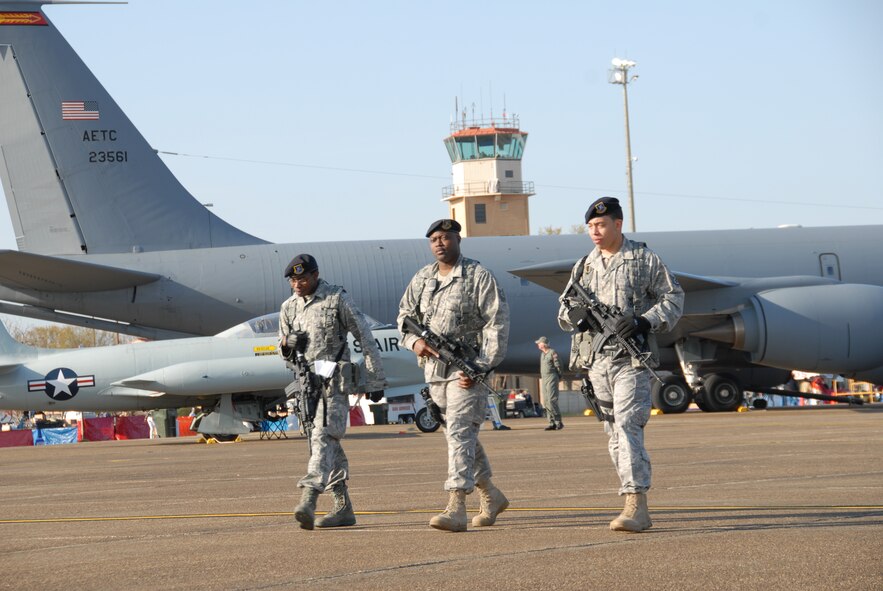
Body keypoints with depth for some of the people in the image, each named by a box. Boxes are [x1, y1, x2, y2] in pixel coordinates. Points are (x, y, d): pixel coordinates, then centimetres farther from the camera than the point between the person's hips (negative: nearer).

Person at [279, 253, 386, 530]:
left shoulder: (338, 299, -4)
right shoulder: (289, 307, 13)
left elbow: (365, 339, -1)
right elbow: (284, 349, 23)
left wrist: (375, 380, -3)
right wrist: (287, 346, -3)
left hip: (334, 380, -6)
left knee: (323, 437, -19)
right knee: (328, 444, 9)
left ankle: (308, 500, -33)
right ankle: (343, 508, 13)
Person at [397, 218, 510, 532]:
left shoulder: (478, 277, -7)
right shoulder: (422, 279, 12)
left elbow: (497, 324, -10)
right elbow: (405, 315, 21)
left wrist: (481, 367, -17)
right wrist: (414, 341, -1)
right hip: (434, 367, 7)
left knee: (460, 433, -16)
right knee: (460, 435, 15)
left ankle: (456, 508, -23)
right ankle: (491, 496, 30)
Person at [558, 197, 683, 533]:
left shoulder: (644, 259, 1)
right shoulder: (584, 266, 15)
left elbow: (673, 298, 0)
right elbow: (564, 316, 16)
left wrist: (644, 322, -16)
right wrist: (576, 312, -9)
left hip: (631, 358, -6)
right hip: (596, 360, 6)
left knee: (628, 428, -18)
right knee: (614, 434, 8)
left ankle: (636, 507, -23)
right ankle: (635, 506, 14)